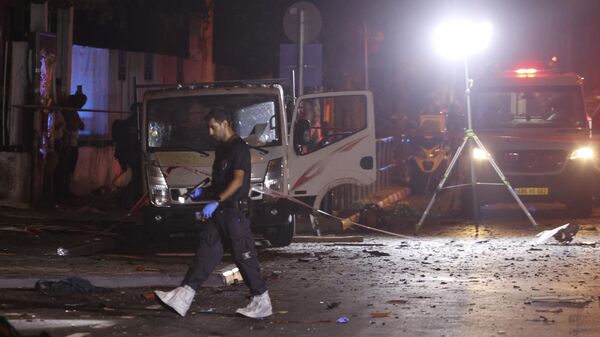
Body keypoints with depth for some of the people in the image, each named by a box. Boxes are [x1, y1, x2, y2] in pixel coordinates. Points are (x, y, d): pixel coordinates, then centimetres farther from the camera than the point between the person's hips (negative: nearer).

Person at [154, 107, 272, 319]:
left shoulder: (239, 147, -12)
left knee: (244, 257, -2)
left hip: (235, 212, -9)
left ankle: (262, 302, 8)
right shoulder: (221, 149, 18)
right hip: (219, 212, 9)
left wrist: (216, 202, -26)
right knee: (206, 253, 2)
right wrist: (203, 192, 11)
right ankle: (182, 297, -3)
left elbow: (238, 180, -21)